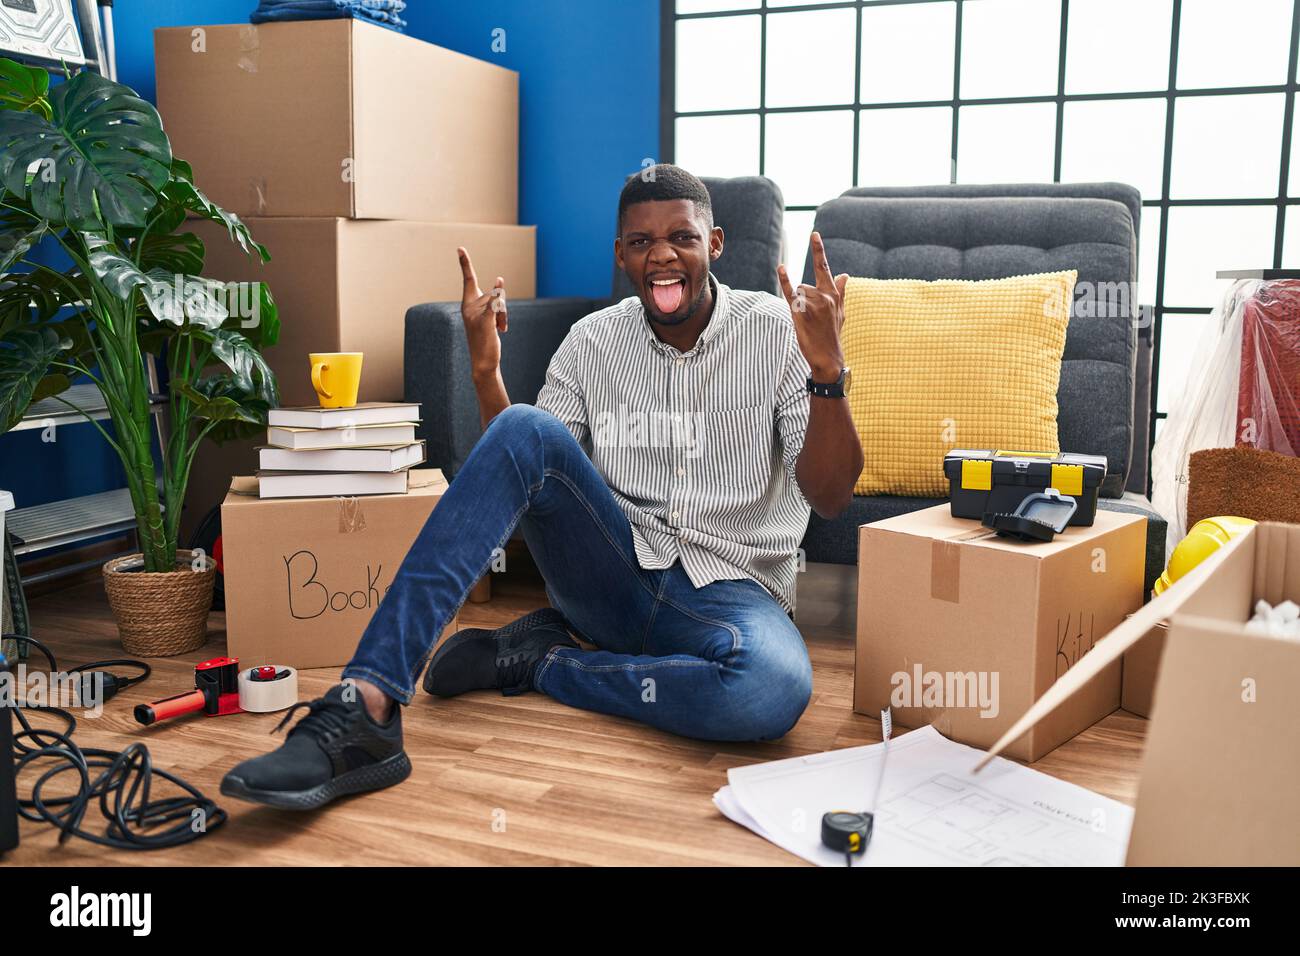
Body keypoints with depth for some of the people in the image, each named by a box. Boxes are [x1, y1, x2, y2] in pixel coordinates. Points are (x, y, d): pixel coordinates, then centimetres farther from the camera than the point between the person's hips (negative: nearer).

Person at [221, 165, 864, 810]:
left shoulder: (776, 331, -1)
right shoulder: (593, 340, 6)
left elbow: (828, 497, -7)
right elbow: (526, 467, 3)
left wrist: (826, 369, -23)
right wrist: (486, 371, -12)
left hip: (727, 589, -1)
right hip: (612, 570, 2)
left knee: (774, 690, -39)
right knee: (525, 430, -28)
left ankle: (538, 659, -14)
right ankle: (366, 704, -35)